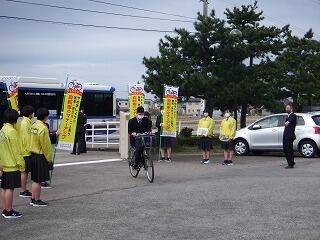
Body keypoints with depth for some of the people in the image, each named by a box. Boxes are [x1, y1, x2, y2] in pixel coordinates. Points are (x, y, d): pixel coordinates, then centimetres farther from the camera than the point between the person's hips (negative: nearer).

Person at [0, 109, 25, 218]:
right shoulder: (12, 131, -16)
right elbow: (16, 150, -17)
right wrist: (21, 164, -11)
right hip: (13, 165, -8)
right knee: (10, 188, -3)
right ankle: (9, 212, 1)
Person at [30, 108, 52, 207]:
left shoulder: (34, 126, 7)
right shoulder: (43, 128, -20)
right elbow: (46, 145, -17)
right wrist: (49, 158, -8)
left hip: (33, 155, 9)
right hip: (41, 156, -9)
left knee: (35, 179, 16)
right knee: (38, 181, 1)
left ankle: (33, 199, 23)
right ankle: (37, 201, 8)